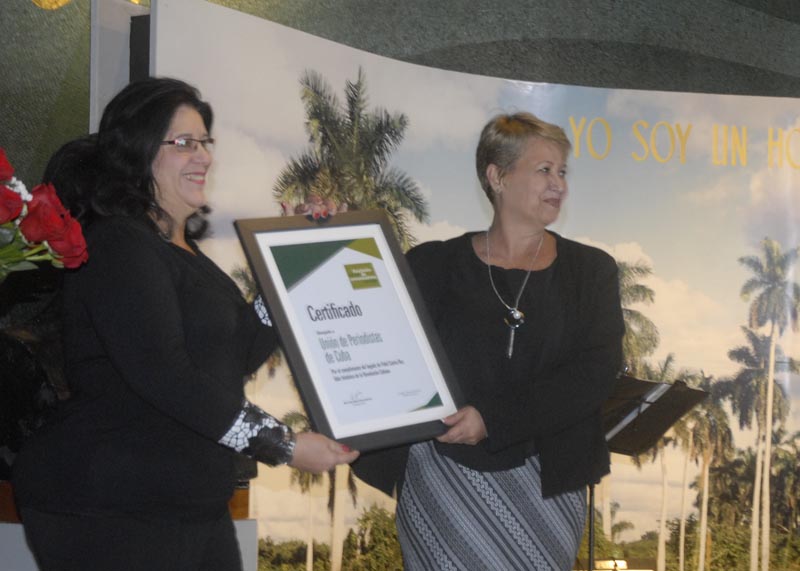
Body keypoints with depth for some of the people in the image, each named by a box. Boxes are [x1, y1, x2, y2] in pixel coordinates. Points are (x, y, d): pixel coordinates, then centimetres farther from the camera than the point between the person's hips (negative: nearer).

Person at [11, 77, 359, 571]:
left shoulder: (181, 249, 18)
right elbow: (159, 374, -24)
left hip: (194, 506, 9)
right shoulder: (118, 245, -13)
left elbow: (235, 358, 18)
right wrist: (283, 446, -24)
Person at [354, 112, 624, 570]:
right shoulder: (435, 266, 4)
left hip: (542, 480, 2)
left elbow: (597, 372, -7)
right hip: (444, 476, -1)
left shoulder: (590, 270, 6)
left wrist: (493, 417, -17)